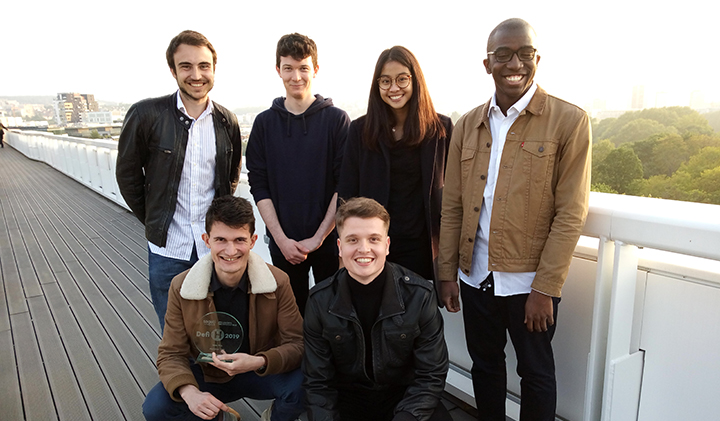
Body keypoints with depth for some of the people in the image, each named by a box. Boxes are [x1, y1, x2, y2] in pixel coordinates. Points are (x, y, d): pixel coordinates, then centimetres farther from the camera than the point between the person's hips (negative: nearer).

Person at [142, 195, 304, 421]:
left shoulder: (278, 282, -18)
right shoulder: (182, 287, -15)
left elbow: (298, 344, -17)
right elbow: (171, 354, -12)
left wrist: (258, 362, -38)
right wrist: (189, 392, -33)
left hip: (261, 373, -1)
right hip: (209, 376, 2)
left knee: (302, 384, -31)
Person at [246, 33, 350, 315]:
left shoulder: (337, 119, -2)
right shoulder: (265, 122, 5)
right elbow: (259, 186, 2)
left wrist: (318, 236, -11)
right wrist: (281, 238, -8)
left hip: (329, 239, -1)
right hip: (282, 242, 2)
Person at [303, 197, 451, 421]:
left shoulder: (419, 295, -14)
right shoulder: (320, 301, -10)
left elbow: (431, 375, -8)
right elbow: (318, 382, -5)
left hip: (405, 396, -1)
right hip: (347, 397, 1)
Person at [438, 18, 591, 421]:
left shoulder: (570, 121, -7)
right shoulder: (467, 126, 5)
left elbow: (571, 214, -10)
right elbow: (452, 206, 6)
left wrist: (545, 288, -13)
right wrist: (448, 273, 4)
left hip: (529, 280, -3)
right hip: (475, 275, 4)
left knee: (535, 373, 14)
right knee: (485, 365, 19)